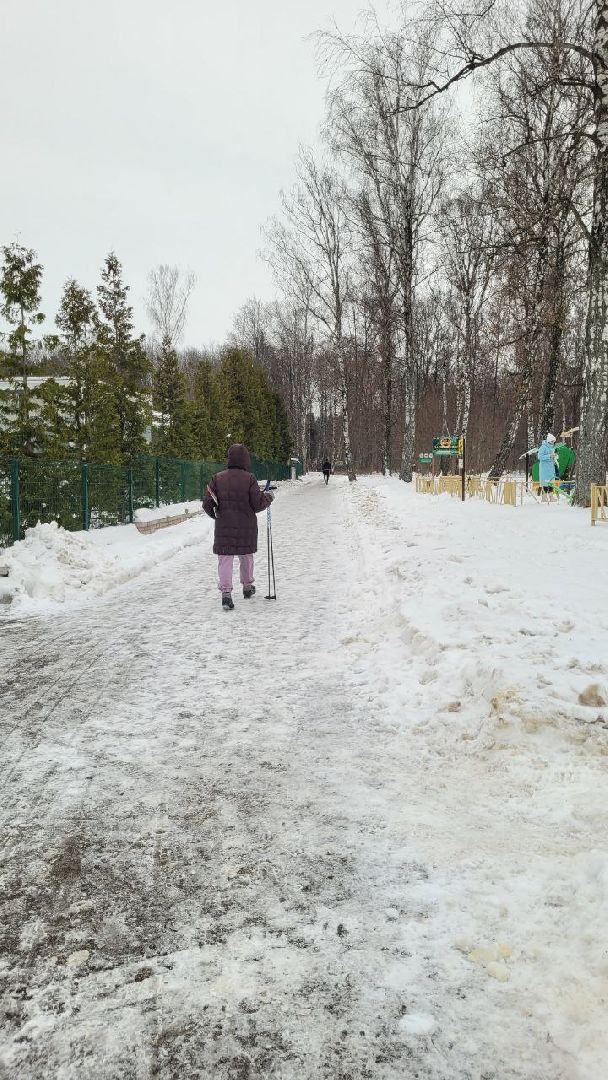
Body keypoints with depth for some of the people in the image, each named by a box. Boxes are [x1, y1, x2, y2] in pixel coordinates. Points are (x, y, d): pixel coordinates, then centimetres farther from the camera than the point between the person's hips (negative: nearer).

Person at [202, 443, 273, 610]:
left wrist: (215, 514, 17)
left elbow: (207, 504, -3)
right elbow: (258, 504, -9)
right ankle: (247, 586, 35)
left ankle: (226, 592, -13)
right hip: (246, 527, 0)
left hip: (224, 527, 0)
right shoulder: (249, 478, -10)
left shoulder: (218, 478, -4)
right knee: (246, 556, 20)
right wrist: (268, 497, 10)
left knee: (225, 559, 2)